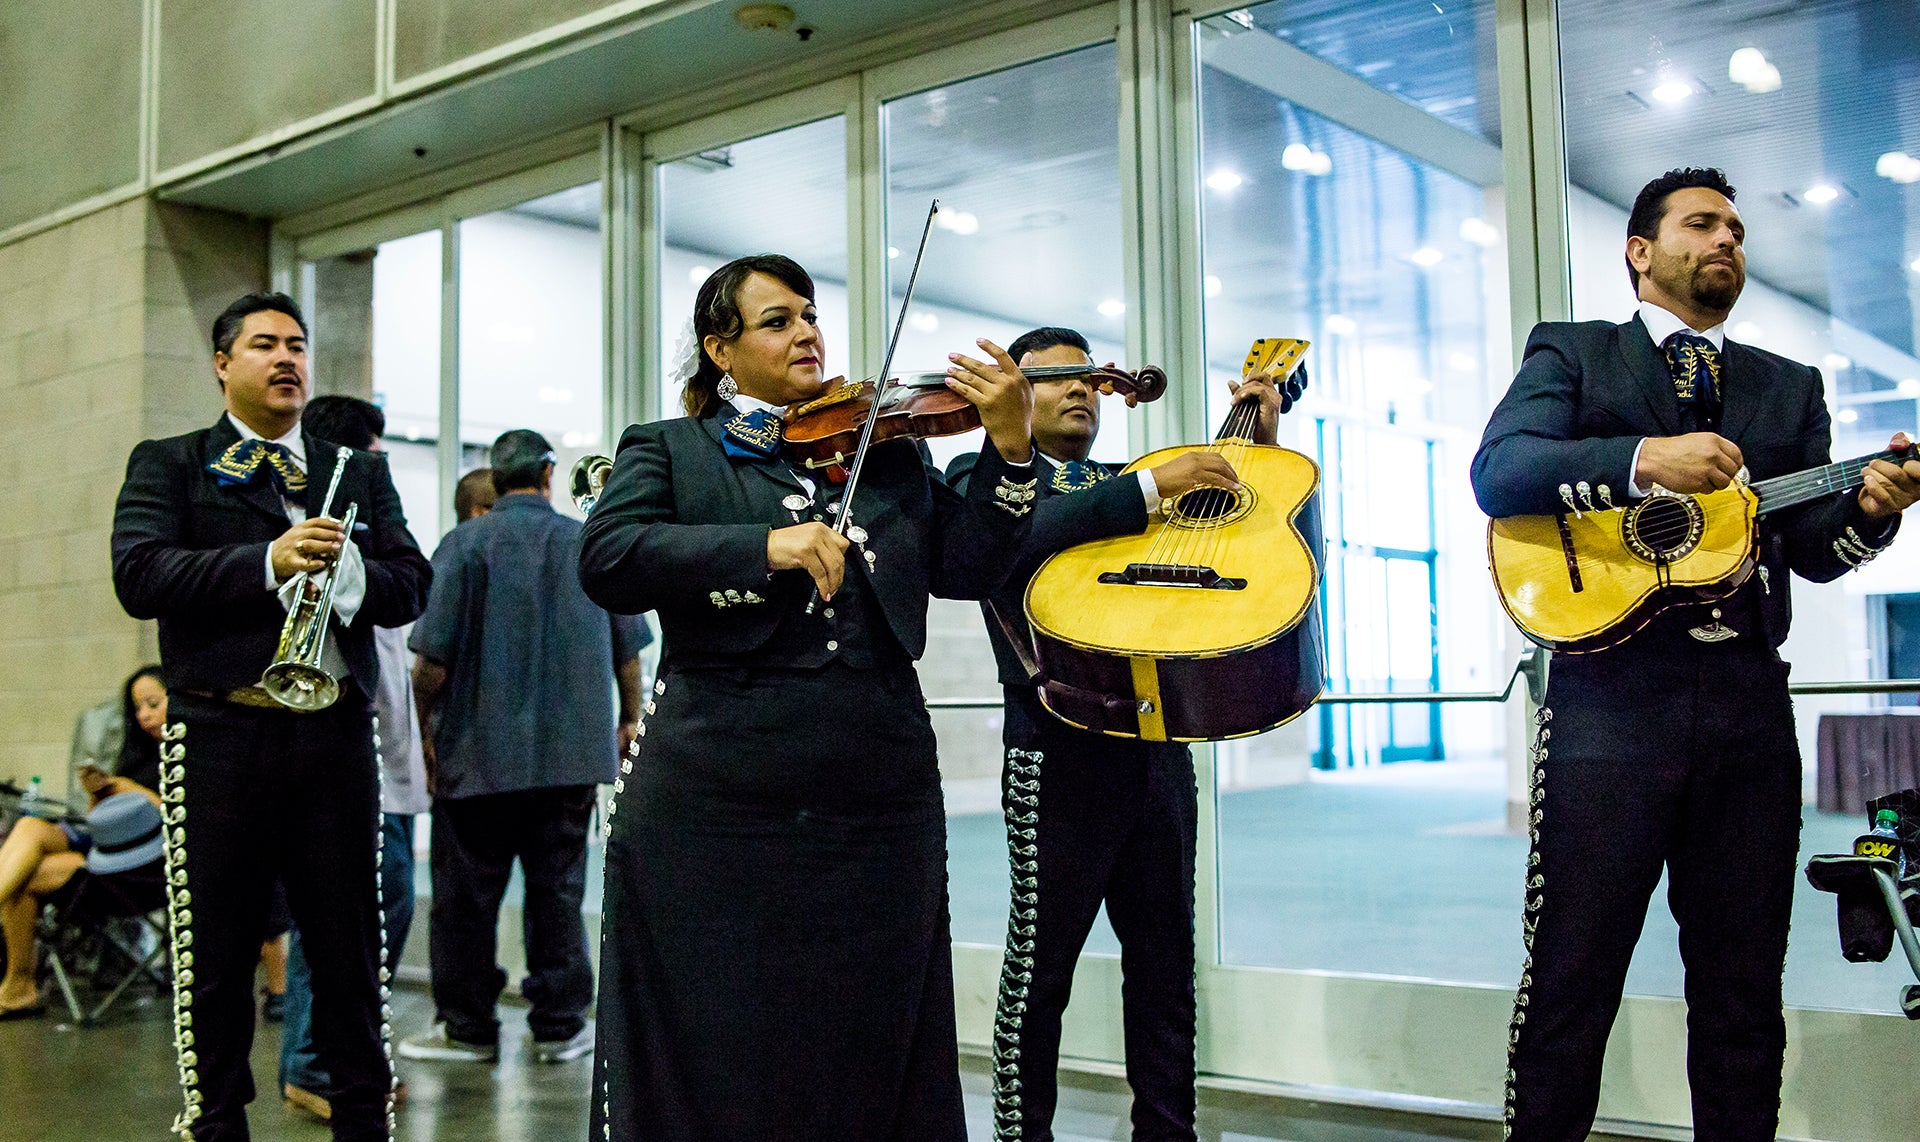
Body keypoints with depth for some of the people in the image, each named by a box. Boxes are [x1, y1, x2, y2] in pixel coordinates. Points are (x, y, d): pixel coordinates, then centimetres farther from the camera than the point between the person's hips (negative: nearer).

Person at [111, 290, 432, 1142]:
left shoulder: (360, 473, 16)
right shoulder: (167, 465, 7)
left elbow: (413, 584, 8)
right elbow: (138, 576, -9)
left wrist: (349, 572, -13)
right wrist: (268, 560, -19)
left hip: (336, 735, 2)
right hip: (219, 736, -2)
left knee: (351, 945, 8)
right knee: (214, 952, 5)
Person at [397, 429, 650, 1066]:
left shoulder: (465, 544, -5)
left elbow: (432, 659, -11)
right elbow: (628, 653, 10)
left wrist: (427, 726, 5)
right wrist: (629, 718, 25)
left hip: (479, 751, -3)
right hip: (573, 751, 3)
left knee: (466, 896, 7)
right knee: (558, 890, 10)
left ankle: (468, 1029, 15)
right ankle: (561, 1025, 15)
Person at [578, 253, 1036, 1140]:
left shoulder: (888, 451, 15)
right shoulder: (667, 450, 7)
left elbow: (968, 568, 5)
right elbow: (606, 561, -11)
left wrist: (1011, 449, -10)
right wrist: (766, 545, -22)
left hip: (879, 804, 3)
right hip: (713, 804, -2)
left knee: (869, 1063, 12)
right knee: (710, 1070, 6)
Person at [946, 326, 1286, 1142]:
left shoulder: (1128, 487, 22)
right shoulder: (981, 478, 5)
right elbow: (1014, 533, -18)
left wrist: (1260, 440, 8)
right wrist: (1151, 488, -20)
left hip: (1157, 746, 6)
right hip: (1060, 752, -5)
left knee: (1165, 963, 9)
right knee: (1040, 965, -2)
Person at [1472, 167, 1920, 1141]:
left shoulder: (1790, 387, 21)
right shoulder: (1571, 352, 10)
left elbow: (1816, 548, 10)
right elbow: (1497, 473, -9)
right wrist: (1644, 460, -20)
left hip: (1748, 706, 4)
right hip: (1611, 699, -4)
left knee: (1744, 991, 10)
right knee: (1572, 977, -1)